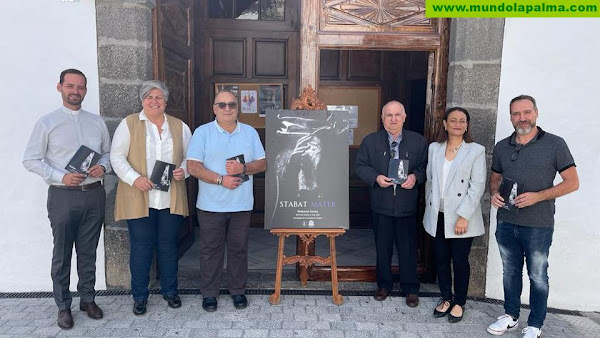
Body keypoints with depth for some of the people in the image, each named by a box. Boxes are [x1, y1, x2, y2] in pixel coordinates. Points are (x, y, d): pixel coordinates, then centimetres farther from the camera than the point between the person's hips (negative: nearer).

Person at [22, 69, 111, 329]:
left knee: (88, 252, 13)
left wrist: (103, 166, -7)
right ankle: (63, 306, 22)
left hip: (94, 194, 3)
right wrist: (61, 177, -15)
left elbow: (108, 152, 15)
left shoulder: (97, 122, 9)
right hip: (63, 195, -3)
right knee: (62, 254, 7)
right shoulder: (47, 123, -1)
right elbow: (31, 160, -2)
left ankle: (88, 299, 28)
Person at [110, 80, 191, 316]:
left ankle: (170, 291, 27)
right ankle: (140, 296, 21)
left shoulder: (179, 126, 10)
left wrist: (183, 171, -7)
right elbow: (117, 156, -2)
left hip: (170, 199, 2)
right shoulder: (129, 124, 2)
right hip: (139, 199, -2)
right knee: (141, 247, 5)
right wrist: (134, 178, -16)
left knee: (168, 245, 11)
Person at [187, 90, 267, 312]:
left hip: (242, 204, 2)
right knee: (210, 249, 8)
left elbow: (262, 163, 6)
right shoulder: (202, 133, -1)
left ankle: (238, 290, 27)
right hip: (211, 205, -2)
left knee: (239, 249, 11)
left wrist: (243, 168, -14)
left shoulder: (250, 132, 7)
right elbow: (193, 167, -9)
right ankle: (209, 293, 23)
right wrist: (221, 180, -17)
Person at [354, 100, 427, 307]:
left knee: (408, 248, 8)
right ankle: (384, 285, 30)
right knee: (382, 247, 13)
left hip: (407, 205, 0)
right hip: (381, 204, 1)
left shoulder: (418, 141, 2)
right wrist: (375, 177, -16)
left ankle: (410, 288, 25)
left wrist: (415, 176, -16)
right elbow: (360, 166, 2)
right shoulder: (370, 141, 2)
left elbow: (425, 166, 5)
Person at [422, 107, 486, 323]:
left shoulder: (476, 151, -5)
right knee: (440, 259, 11)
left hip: (461, 218, -3)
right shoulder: (434, 148, 6)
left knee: (460, 260, 6)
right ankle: (446, 298, 30)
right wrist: (429, 209, 9)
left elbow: (477, 186, -10)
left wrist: (464, 216, -15)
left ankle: (459, 303, 26)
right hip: (438, 216, 4)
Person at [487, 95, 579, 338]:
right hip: (505, 223, 4)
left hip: (538, 226, -4)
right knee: (510, 272, 17)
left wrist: (538, 196, -20)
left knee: (538, 277, 10)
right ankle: (510, 316, 34)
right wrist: (494, 193, -7)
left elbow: (572, 182, -7)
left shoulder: (555, 144, -8)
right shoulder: (501, 147, 4)